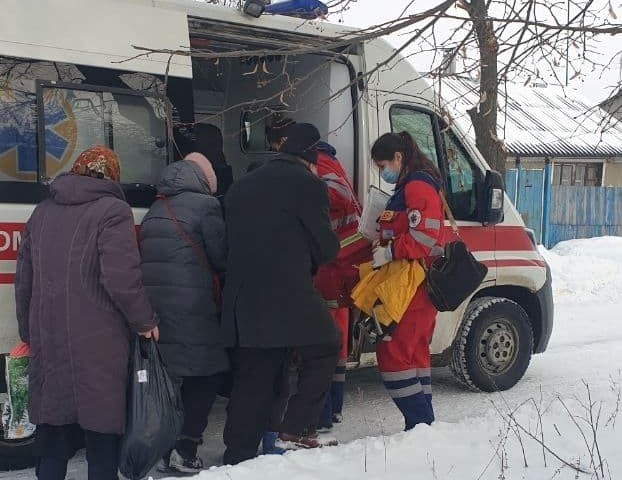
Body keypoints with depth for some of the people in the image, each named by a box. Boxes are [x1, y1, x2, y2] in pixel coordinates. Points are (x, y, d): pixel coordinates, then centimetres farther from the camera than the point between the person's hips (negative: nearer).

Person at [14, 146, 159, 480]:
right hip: (98, 344, -6)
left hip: (48, 342, 6)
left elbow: (23, 280, 18)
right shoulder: (112, 210, -7)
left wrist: (29, 333, 26)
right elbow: (121, 278, -17)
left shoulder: (43, 212, 14)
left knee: (52, 440, 15)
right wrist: (145, 321, -3)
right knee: (101, 429, 5)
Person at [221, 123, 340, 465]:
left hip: (242, 300, 7)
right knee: (323, 351, 14)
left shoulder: (241, 187, 20)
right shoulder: (307, 184, -3)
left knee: (252, 378, 13)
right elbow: (326, 246, 0)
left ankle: (237, 456, 16)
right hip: (289, 297, -7)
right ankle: (296, 430, 7)